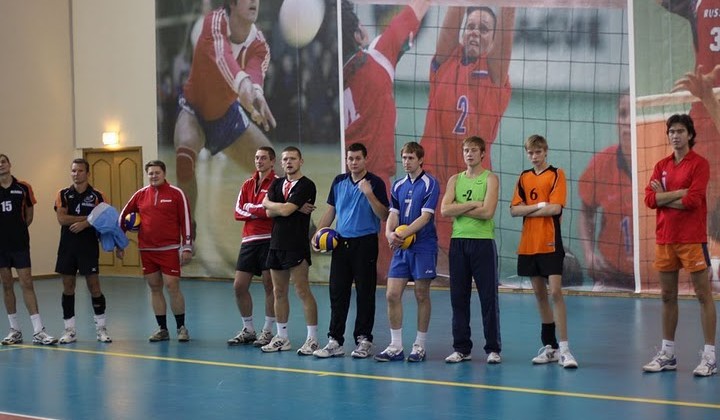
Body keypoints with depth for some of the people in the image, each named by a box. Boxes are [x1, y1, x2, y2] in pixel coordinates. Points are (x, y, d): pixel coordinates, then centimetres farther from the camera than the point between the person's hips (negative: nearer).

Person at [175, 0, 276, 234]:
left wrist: (256, 93, -65)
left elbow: (254, 76, -39)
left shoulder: (259, 46, -18)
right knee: (184, 156, -33)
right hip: (194, 109, -4)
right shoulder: (215, 21, -28)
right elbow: (221, 55, -50)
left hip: (227, 115, 4)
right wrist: (243, 83, -70)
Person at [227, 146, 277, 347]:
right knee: (239, 285, 5)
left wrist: (250, 207, -3)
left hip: (268, 240, -6)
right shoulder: (248, 185, 14)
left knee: (269, 285, 0)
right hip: (249, 240, 6)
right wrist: (261, 211, -8)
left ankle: (268, 331, 9)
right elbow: (238, 212, 7)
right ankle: (248, 330, 18)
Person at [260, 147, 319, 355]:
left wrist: (268, 203, 1)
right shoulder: (277, 184, 14)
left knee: (303, 291, -7)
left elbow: (285, 210, -17)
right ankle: (282, 338, 19)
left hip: (296, 246, -7)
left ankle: (312, 339, -3)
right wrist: (296, 208, -11)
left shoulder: (306, 185, -7)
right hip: (276, 244, 7)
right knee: (279, 292, 11)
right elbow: (270, 213, 0)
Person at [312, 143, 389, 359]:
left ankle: (363, 340, 8)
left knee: (365, 293, 1)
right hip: (341, 242, 5)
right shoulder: (339, 182, 11)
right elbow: (330, 211, 17)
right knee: (337, 293, 5)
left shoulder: (375, 182, -5)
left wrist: (369, 195, -23)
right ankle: (335, 341, 10)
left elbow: (383, 215, -11)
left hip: (365, 242, -5)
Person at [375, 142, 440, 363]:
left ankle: (419, 347, 11)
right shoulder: (398, 186, 11)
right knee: (392, 295, 0)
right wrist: (389, 233, -14)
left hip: (423, 247, -5)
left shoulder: (430, 184, -6)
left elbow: (425, 216, -14)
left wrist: (403, 234, -21)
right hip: (401, 248, 5)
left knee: (422, 296, 1)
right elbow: (393, 214, 6)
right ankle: (396, 347, 7)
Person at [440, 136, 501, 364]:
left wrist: (459, 208, -7)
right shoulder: (455, 180, 12)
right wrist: (472, 204, -10)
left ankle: (493, 349, 4)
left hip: (483, 241, -4)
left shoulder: (490, 179, 1)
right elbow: (445, 210, -3)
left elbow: (487, 211, -14)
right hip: (458, 241, 4)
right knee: (458, 297, 5)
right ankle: (461, 348, 12)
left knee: (489, 297, -2)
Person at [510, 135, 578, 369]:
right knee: (539, 294, 8)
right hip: (528, 244, 5)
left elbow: (555, 208, -13)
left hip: (550, 244, -5)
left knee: (555, 292, -12)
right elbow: (514, 210, 4)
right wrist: (538, 205, -10)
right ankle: (549, 346, 15)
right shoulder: (524, 177, 12)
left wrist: (527, 210, -5)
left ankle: (564, 349, -12)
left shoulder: (556, 174, -2)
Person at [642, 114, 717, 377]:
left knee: (703, 294, -3)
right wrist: (680, 192, -9)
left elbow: (693, 200, -15)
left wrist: (664, 197, -4)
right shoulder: (661, 166, 12)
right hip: (664, 239, 6)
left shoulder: (699, 164, -4)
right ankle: (667, 354, 17)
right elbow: (650, 199, 0)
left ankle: (709, 356, -1)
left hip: (692, 239, -6)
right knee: (668, 296, 9)